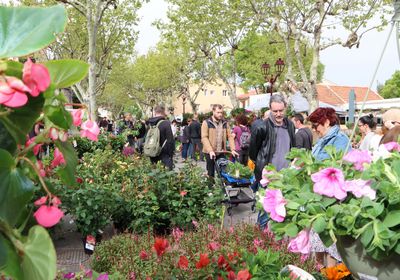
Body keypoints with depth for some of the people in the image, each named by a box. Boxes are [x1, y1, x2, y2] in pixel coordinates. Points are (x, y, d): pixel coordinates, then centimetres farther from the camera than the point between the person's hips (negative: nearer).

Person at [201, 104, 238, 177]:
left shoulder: (225, 123, 8)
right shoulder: (206, 123, -6)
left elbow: (230, 136, 5)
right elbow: (204, 138, -13)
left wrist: (233, 149, -8)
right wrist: (210, 151, -23)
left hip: (221, 152, 4)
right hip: (210, 153, -3)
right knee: (211, 173, 6)